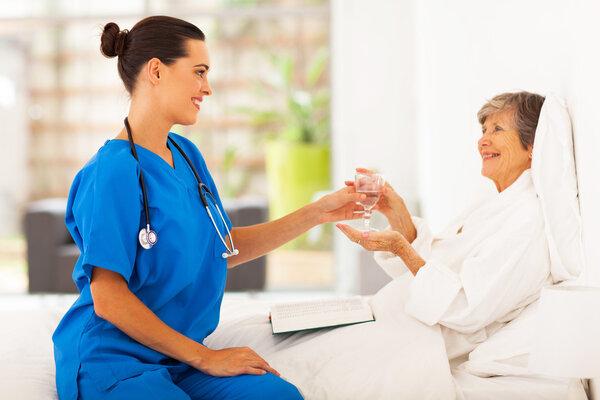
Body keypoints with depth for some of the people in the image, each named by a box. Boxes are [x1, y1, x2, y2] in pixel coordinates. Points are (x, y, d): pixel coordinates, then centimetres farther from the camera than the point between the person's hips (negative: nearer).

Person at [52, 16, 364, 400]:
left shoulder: (186, 154, 11)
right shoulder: (114, 172, -16)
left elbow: (225, 249, 17)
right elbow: (108, 300, -18)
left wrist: (316, 213, 11)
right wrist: (205, 358, -12)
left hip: (179, 359, 7)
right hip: (115, 364, -7)